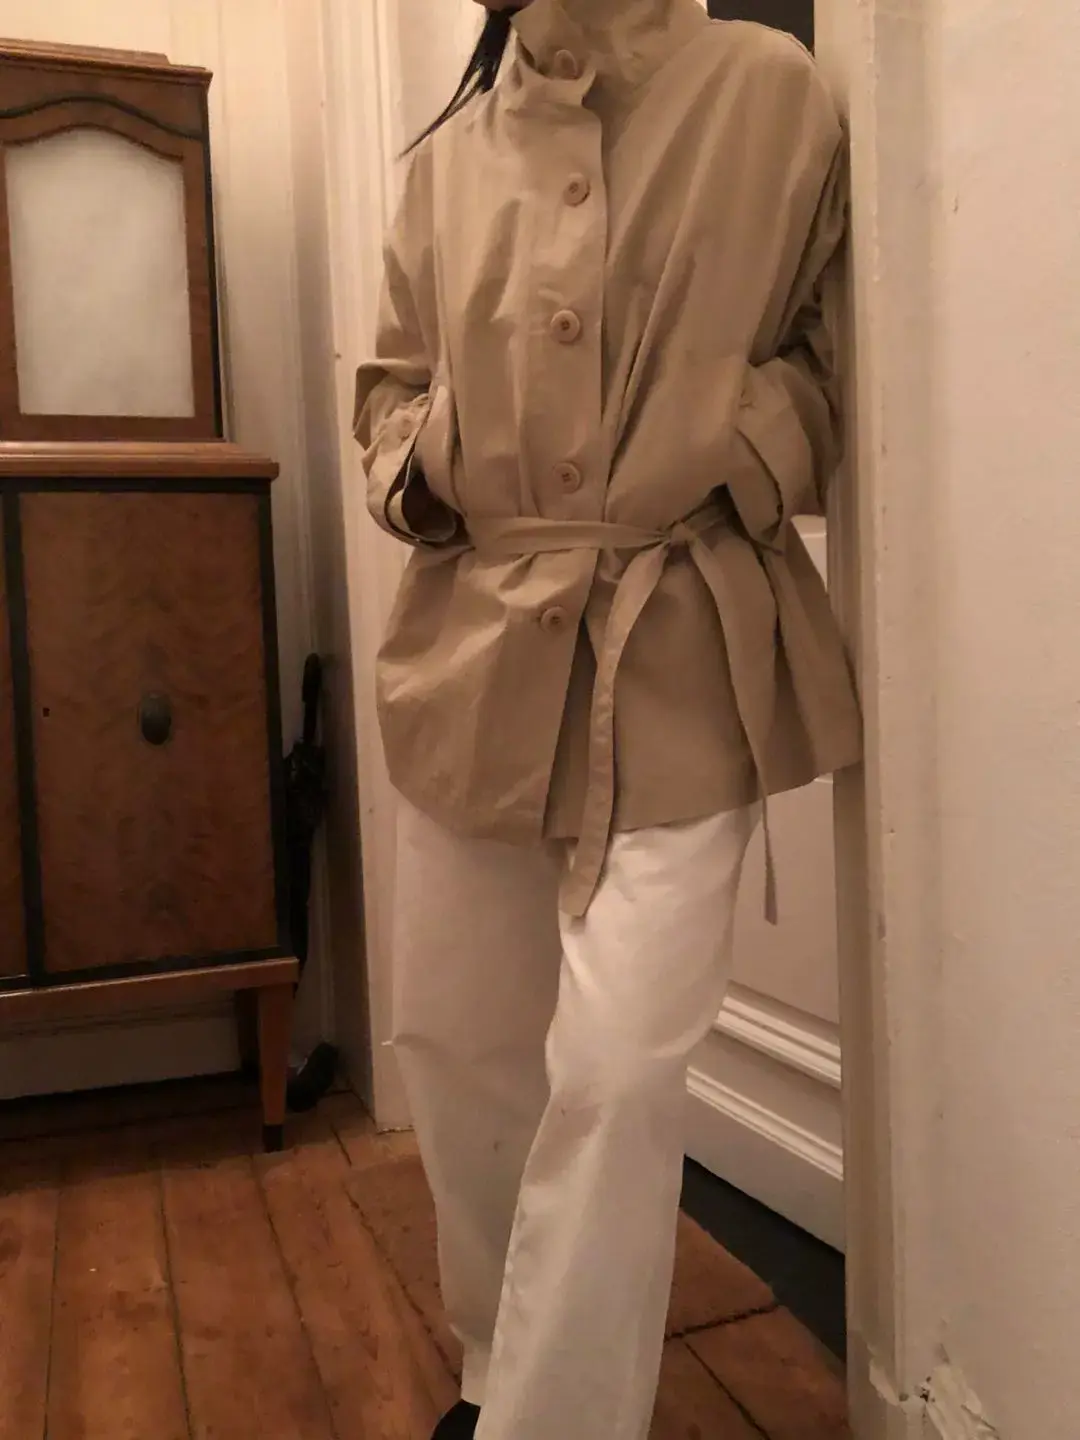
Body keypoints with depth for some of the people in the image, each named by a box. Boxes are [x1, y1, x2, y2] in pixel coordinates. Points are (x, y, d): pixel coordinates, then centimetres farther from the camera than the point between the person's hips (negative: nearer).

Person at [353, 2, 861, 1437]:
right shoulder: (451, 150, 12)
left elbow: (840, 350, 7)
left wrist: (748, 455, -11)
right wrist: (412, 466, 1)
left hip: (681, 666, -3)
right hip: (474, 655, 5)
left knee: (618, 1075, -12)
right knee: (453, 1045, 13)